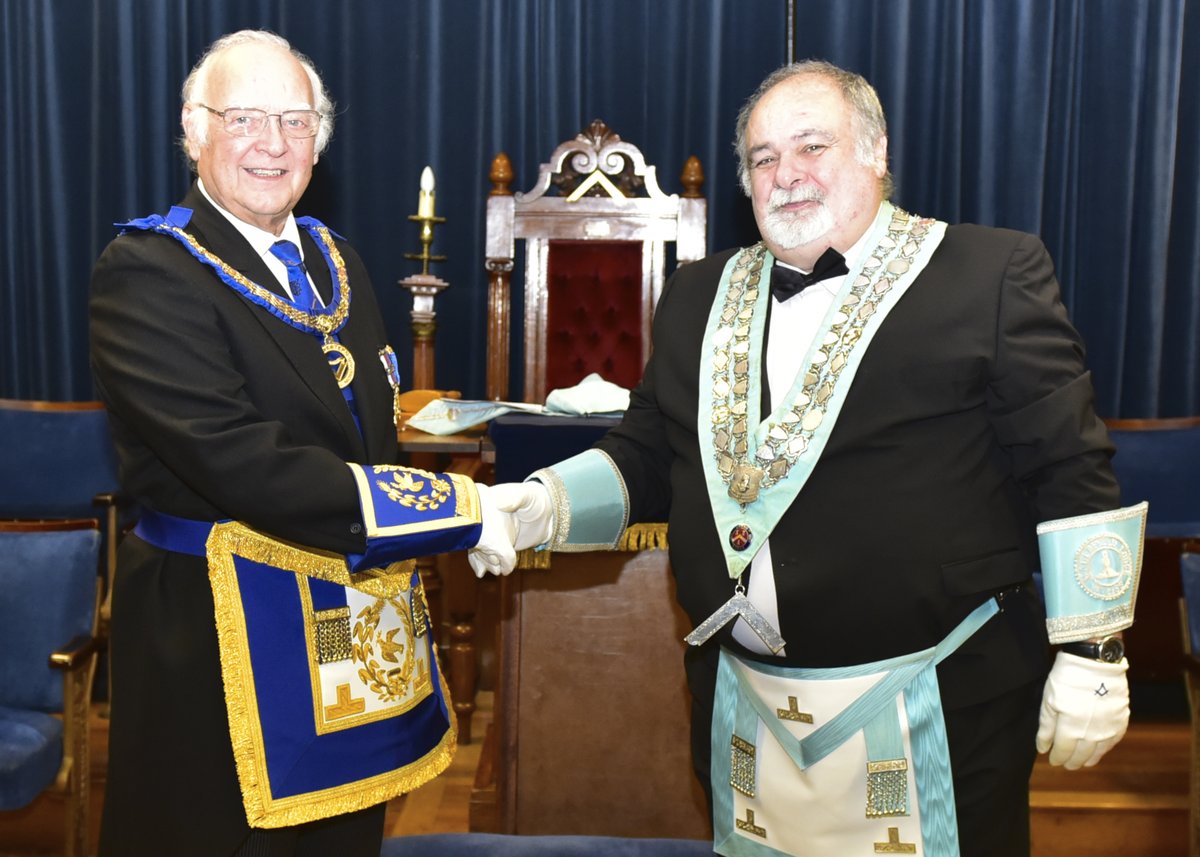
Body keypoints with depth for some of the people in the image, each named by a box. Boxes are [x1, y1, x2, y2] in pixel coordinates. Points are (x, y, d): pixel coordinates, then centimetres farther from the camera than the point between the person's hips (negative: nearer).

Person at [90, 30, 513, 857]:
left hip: (356, 623, 7)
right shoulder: (146, 271, -14)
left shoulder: (334, 260, 10)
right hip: (227, 637, -6)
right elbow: (242, 463, -24)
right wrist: (453, 508, -23)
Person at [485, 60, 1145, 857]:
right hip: (745, 708, 5)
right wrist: (545, 505, -6)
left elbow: (1071, 471, -6)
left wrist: (1093, 654, -7)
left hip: (936, 706, -4)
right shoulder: (700, 294, 10)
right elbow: (646, 455, 11)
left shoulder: (993, 274, -5)